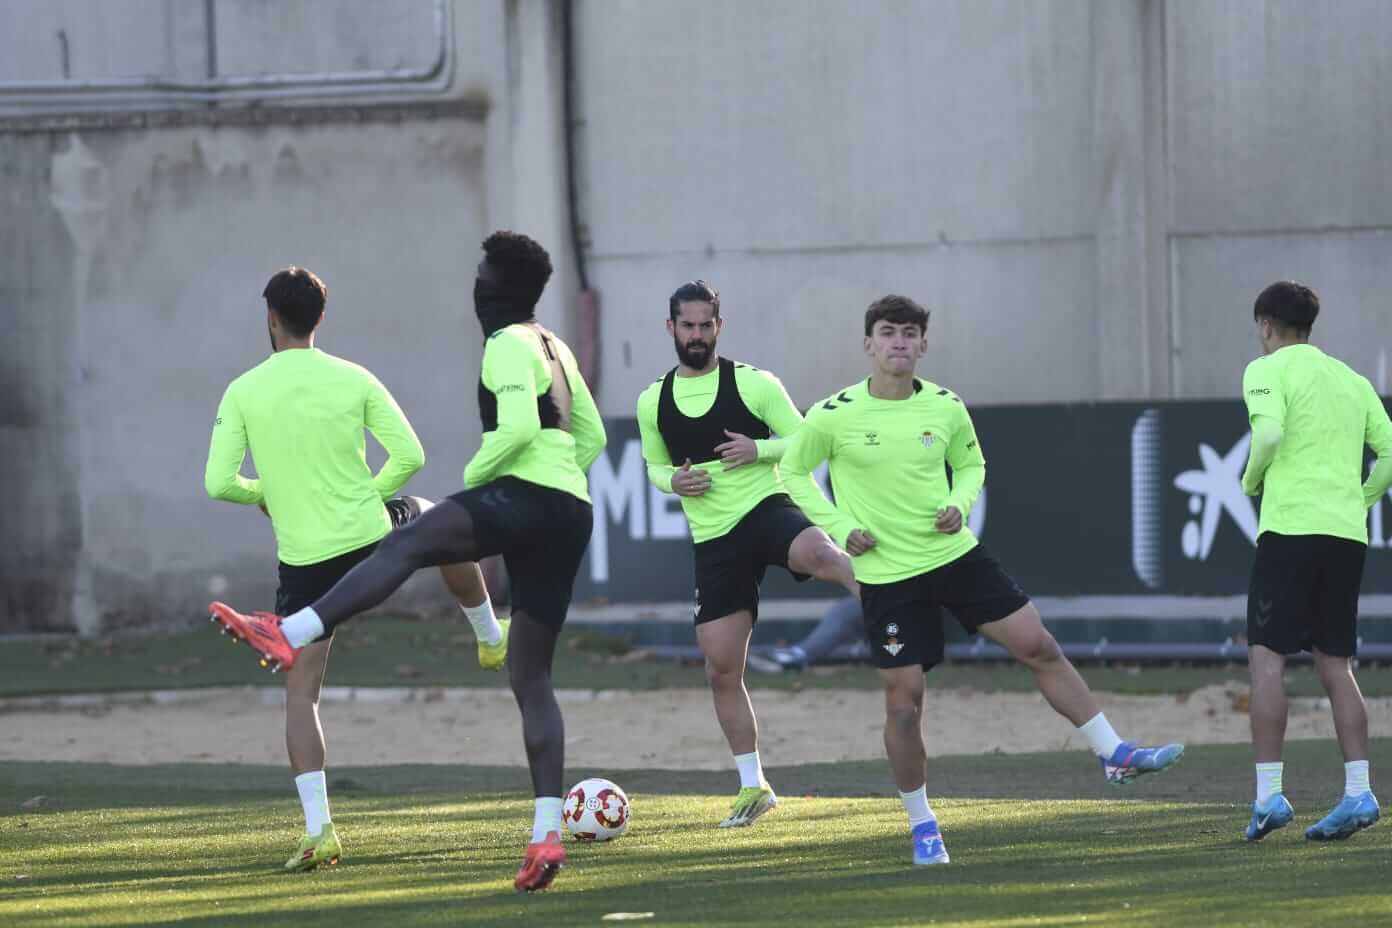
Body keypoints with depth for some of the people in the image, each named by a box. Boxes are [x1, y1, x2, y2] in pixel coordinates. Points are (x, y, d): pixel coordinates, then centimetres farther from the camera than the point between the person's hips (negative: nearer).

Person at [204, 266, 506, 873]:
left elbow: (219, 483, -8)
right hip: (373, 538, 1)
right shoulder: (355, 381, -4)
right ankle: (491, 639, 55)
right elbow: (410, 455, -5)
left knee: (300, 693, 4)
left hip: (305, 560, -1)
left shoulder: (243, 393, -7)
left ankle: (317, 828, -9)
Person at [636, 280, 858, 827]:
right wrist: (673, 481, -1)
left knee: (818, 553, -41)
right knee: (721, 668, 2)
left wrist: (759, 449, -18)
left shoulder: (753, 384, -2)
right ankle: (753, 786, 12)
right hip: (714, 540, 4)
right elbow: (654, 465, 23)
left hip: (766, 511, -3)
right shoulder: (653, 402, 9)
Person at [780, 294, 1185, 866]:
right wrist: (840, 526, -7)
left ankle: (1113, 754, 9)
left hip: (956, 554, 3)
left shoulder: (945, 407, -1)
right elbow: (794, 471, 4)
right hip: (887, 576, -3)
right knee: (903, 699, -3)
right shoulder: (834, 416, -11)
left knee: (1039, 647, -1)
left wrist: (959, 504, -4)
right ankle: (921, 825, 13)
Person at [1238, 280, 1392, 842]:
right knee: (1336, 664, 9)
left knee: (1267, 658, -3)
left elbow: (1269, 433, -17)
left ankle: (1269, 794, -11)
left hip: (1291, 527, -6)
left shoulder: (1267, 371, 1)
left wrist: (1251, 480, 1)